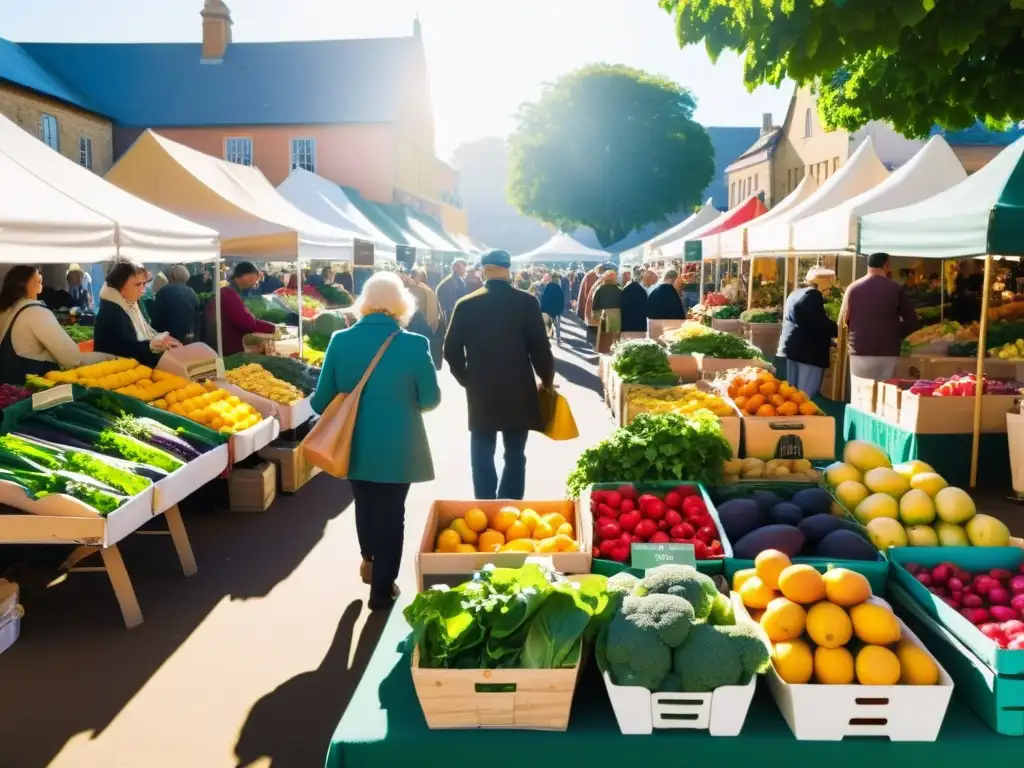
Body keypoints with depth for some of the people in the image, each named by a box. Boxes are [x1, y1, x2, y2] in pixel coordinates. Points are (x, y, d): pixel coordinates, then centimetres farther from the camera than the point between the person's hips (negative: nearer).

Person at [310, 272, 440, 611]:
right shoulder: (413, 344, -16)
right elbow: (430, 399, -8)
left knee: (364, 504, 27)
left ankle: (369, 560, 49)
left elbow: (321, 400, -4)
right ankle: (382, 589, 23)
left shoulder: (340, 340, -10)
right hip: (396, 447, -3)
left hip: (355, 445, 3)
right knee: (391, 514, 15)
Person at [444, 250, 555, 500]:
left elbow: (451, 350, 0)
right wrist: (547, 379, 8)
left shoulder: (466, 305, -1)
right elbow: (540, 347, -7)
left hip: (480, 393, 1)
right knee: (515, 457, 8)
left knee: (482, 458, 9)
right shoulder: (526, 302, -6)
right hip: (518, 392, -1)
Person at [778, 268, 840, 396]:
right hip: (808, 351, -10)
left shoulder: (795, 294, 21)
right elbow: (821, 323, -15)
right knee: (807, 397, -8)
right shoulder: (812, 295, -9)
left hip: (791, 349, 10)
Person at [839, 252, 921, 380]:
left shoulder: (853, 288, 3)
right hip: (887, 354, -2)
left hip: (859, 353, 2)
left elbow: (842, 323, 8)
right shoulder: (896, 289, -1)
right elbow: (913, 323, 2)